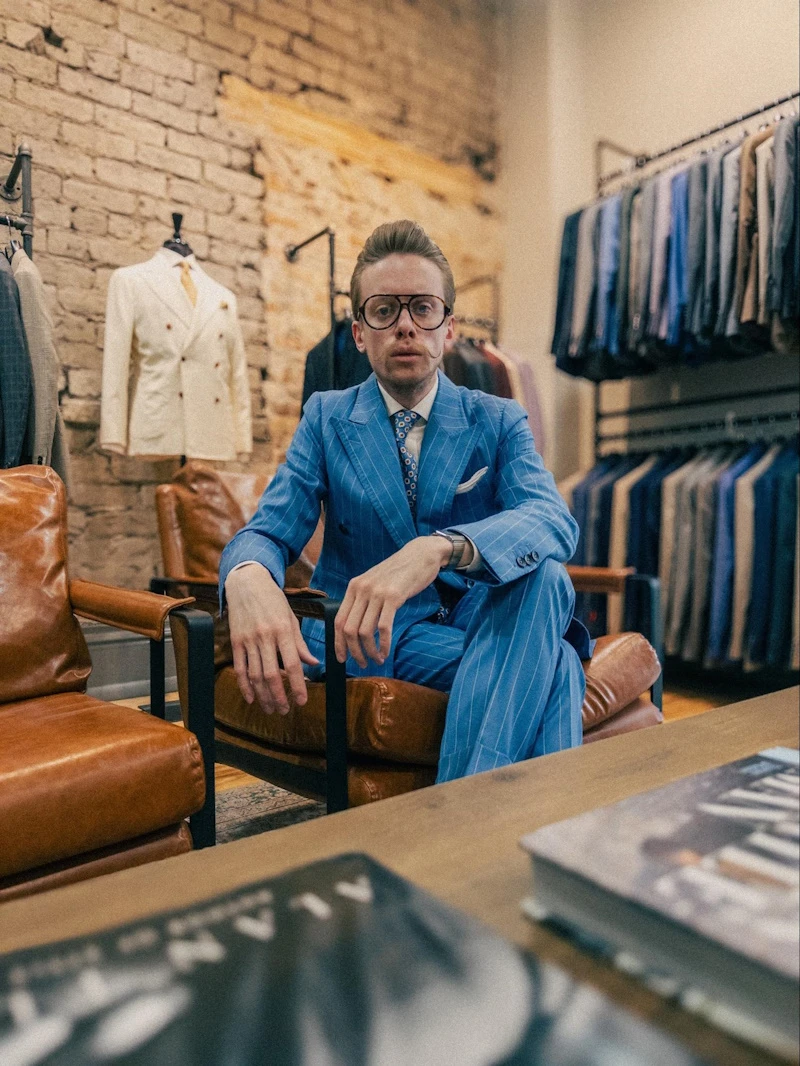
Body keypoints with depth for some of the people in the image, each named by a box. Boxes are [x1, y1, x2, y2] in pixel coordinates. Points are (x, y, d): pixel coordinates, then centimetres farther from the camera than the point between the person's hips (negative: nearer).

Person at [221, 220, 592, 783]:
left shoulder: (499, 421, 4)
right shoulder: (326, 419, 8)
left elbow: (556, 522, -16)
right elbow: (269, 530, -3)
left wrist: (439, 548, -39)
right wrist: (248, 579, -32)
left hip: (480, 624, 2)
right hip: (370, 637, -2)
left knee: (543, 579, -33)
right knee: (552, 663, -30)